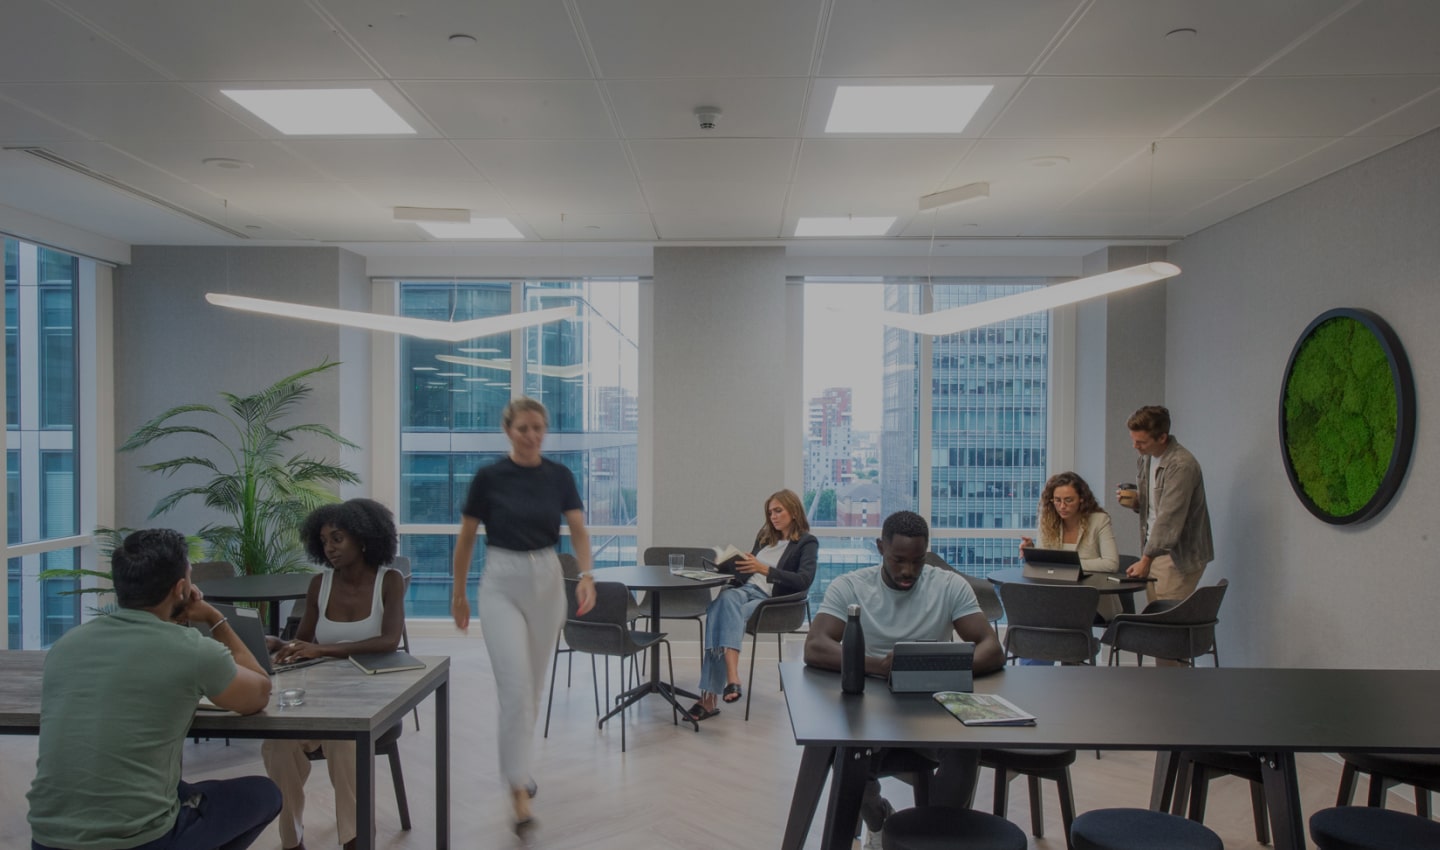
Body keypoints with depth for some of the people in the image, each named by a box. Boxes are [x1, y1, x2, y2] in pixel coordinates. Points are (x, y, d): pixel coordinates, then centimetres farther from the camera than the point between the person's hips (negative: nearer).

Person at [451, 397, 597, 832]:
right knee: (515, 687, -12)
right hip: (502, 584, -3)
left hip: (548, 581, 4)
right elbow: (466, 538, 2)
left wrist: (586, 576, -22)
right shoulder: (488, 476, -7)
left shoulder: (560, 476, 0)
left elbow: (579, 531, -5)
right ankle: (518, 788, -4)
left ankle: (518, 766, 36)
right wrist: (458, 592, 6)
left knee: (534, 685, 15)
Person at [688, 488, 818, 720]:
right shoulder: (765, 535, 25)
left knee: (724, 614, -34)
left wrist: (765, 569, -20)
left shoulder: (807, 543, 6)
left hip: (772, 601, -4)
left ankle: (709, 697, -43)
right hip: (746, 590, 4)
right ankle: (732, 677, -49)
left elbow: (804, 580, -11)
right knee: (726, 598, -35)